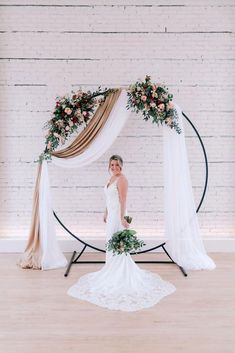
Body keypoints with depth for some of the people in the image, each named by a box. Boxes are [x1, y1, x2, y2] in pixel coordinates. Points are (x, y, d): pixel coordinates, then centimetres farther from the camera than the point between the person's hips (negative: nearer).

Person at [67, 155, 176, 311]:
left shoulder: (122, 179, -14)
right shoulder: (112, 178, 13)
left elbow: (123, 200, -21)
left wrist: (122, 217, -26)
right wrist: (106, 212, 22)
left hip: (118, 215, -9)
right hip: (111, 215, 9)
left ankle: (120, 275, 10)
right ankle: (112, 270, 30)